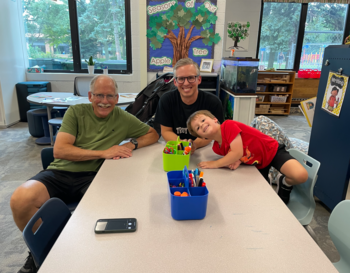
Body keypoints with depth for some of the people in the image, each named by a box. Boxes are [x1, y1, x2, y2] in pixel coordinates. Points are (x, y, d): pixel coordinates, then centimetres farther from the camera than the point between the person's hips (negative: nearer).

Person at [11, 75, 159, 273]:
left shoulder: (123, 118, 9)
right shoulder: (76, 112, 4)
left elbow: (153, 134, 17)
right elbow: (59, 150, -6)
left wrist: (132, 144, -4)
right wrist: (103, 153, -12)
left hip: (91, 176, 0)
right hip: (60, 173, 1)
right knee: (20, 200, -26)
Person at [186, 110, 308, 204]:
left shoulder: (228, 125, -27)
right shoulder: (217, 147, -6)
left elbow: (238, 152, -32)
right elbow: (238, 155, 6)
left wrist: (215, 164, -22)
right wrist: (237, 161, -17)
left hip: (272, 151, -5)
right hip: (257, 164, 6)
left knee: (301, 176, -26)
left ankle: (285, 183, 5)